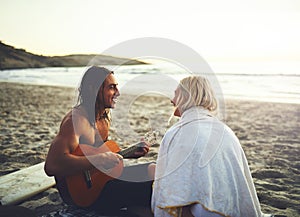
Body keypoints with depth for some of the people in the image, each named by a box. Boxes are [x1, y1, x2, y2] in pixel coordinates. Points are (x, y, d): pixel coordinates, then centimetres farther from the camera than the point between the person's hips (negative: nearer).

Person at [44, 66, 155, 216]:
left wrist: (130, 153, 6)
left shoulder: (105, 117, 6)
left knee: (151, 170, 4)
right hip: (76, 189, -9)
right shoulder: (77, 119, -23)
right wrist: (99, 160, -35)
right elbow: (51, 165, -34)